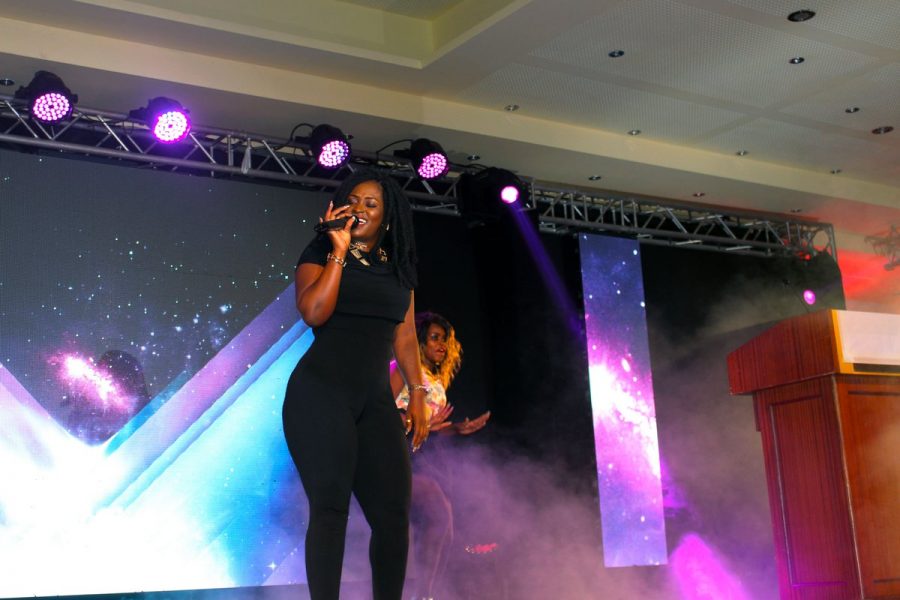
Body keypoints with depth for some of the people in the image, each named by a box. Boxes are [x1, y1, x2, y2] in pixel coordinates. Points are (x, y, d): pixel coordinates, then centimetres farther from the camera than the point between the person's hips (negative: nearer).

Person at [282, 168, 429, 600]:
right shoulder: (321, 253, 4)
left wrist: (417, 394, 9)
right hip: (320, 393, -4)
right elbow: (314, 313, -13)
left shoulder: (398, 267, 17)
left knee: (393, 511, -1)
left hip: (375, 401, 5)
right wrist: (339, 250, -10)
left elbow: (405, 337, 17)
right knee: (330, 506, -10)